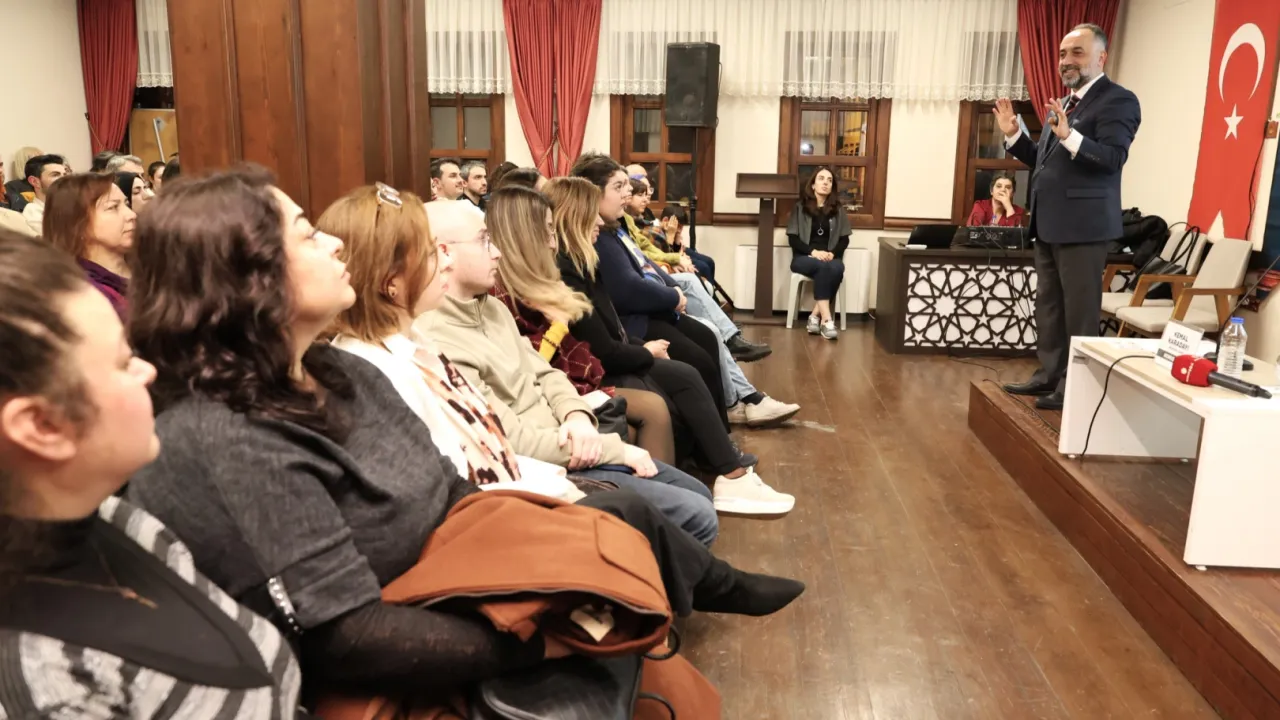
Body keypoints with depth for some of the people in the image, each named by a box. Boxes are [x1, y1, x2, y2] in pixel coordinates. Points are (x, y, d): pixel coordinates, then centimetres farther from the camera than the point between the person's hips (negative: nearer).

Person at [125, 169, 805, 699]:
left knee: (625, 512, 11)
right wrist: (541, 638, -27)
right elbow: (348, 640, -31)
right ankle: (723, 593, 28)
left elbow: (445, 488, 7)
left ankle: (727, 589, 43)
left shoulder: (334, 372, -2)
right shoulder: (221, 443, -30)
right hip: (418, 663, -8)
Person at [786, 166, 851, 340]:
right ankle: (826, 319, -39)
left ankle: (815, 315, -27)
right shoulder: (800, 207, 4)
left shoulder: (838, 210, 11)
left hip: (830, 257, 2)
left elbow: (844, 240, 8)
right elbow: (793, 239, -2)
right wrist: (813, 251, -17)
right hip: (803, 257, -2)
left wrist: (832, 253, -12)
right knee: (823, 267, -35)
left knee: (836, 269, -33)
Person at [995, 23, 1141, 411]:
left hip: (1082, 224, -9)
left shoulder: (1118, 100, -8)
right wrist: (1013, 135, 7)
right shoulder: (1062, 104, 18)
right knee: (1048, 305, 14)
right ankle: (1049, 375, 24)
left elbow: (1113, 159, -20)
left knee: (1079, 309, -3)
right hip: (1050, 223, 9)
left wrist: (1069, 136, -32)